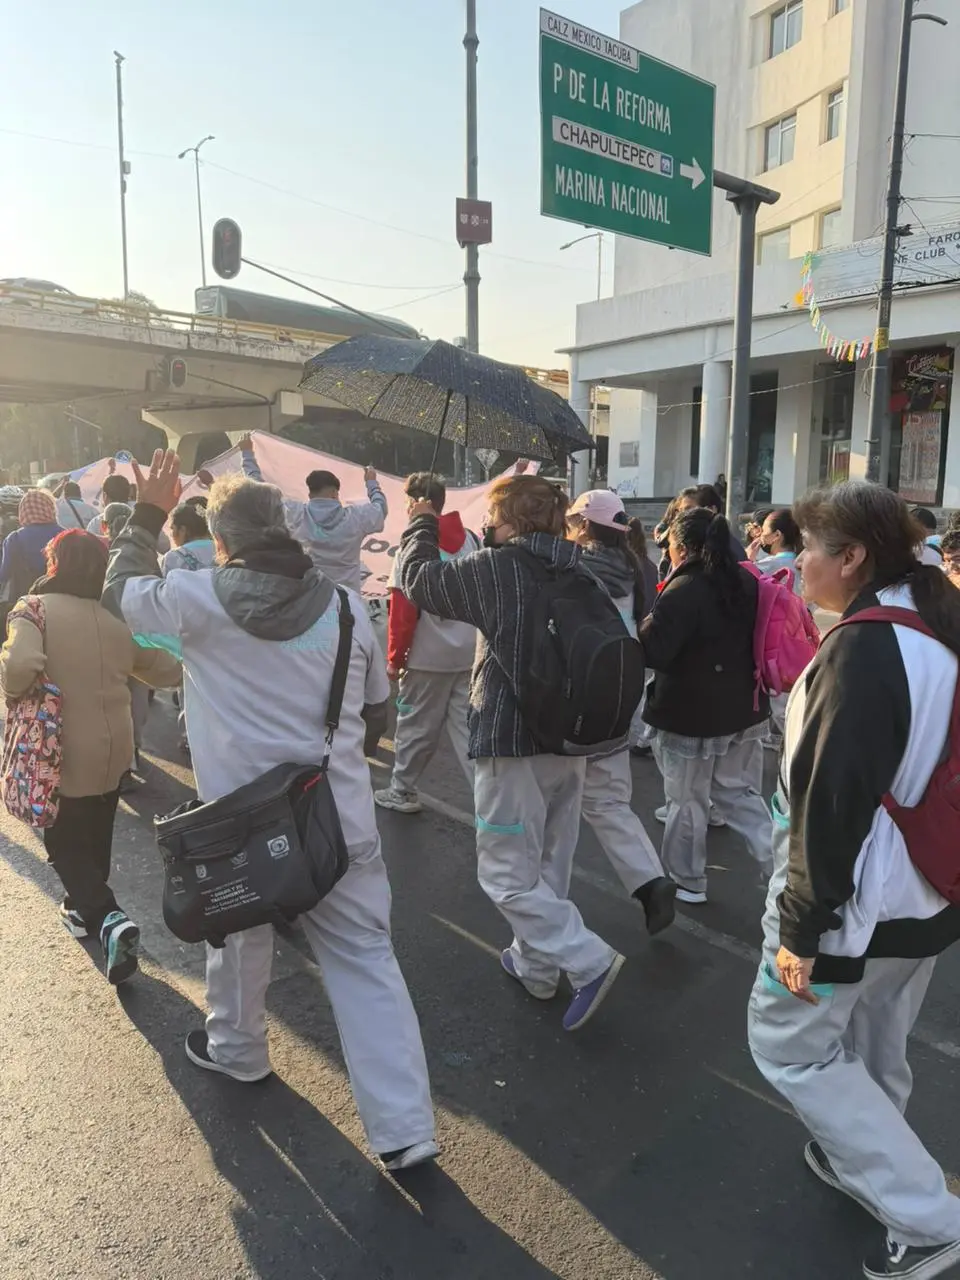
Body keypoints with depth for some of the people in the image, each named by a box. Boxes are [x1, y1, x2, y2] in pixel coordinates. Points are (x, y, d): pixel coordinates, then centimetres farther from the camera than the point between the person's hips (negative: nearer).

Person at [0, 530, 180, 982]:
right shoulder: (119, 618, 0)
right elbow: (168, 672, 7)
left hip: (64, 754, -5)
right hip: (112, 749, 5)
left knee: (64, 844, 10)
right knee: (95, 838, 24)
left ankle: (109, 919, -8)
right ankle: (83, 909, 42)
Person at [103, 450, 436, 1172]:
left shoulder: (201, 598, -9)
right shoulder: (346, 605, 0)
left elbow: (122, 591, 12)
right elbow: (377, 712, 9)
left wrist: (149, 514, 21)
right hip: (342, 817, 2)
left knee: (241, 936, 25)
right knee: (367, 958, 7)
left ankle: (236, 1050, 50)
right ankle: (405, 1127, 11)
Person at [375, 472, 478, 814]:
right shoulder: (473, 542, 5)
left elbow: (402, 609, -12)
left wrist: (395, 658, -4)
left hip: (428, 656, -4)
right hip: (471, 654, 4)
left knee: (416, 726, 11)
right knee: (469, 727, 8)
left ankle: (402, 792, 25)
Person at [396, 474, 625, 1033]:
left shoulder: (497, 569, -14)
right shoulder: (580, 573, 6)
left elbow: (417, 578, -3)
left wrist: (423, 524, 13)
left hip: (513, 742, -7)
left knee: (508, 873, 3)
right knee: (549, 867, 18)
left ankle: (588, 960, -6)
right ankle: (536, 965, 32)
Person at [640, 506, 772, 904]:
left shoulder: (683, 590, -20)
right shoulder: (745, 581, 5)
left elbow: (651, 651, -21)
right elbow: (757, 638, 17)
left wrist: (649, 619, -4)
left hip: (690, 715, -7)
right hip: (742, 709, 7)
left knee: (687, 801, 9)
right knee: (740, 794, 18)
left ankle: (688, 881, 24)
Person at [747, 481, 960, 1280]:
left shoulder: (863, 648, -25)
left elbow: (833, 800, -26)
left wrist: (801, 927, -20)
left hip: (860, 899, -9)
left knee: (788, 1044, 7)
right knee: (874, 1045, 24)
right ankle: (862, 1160, 43)